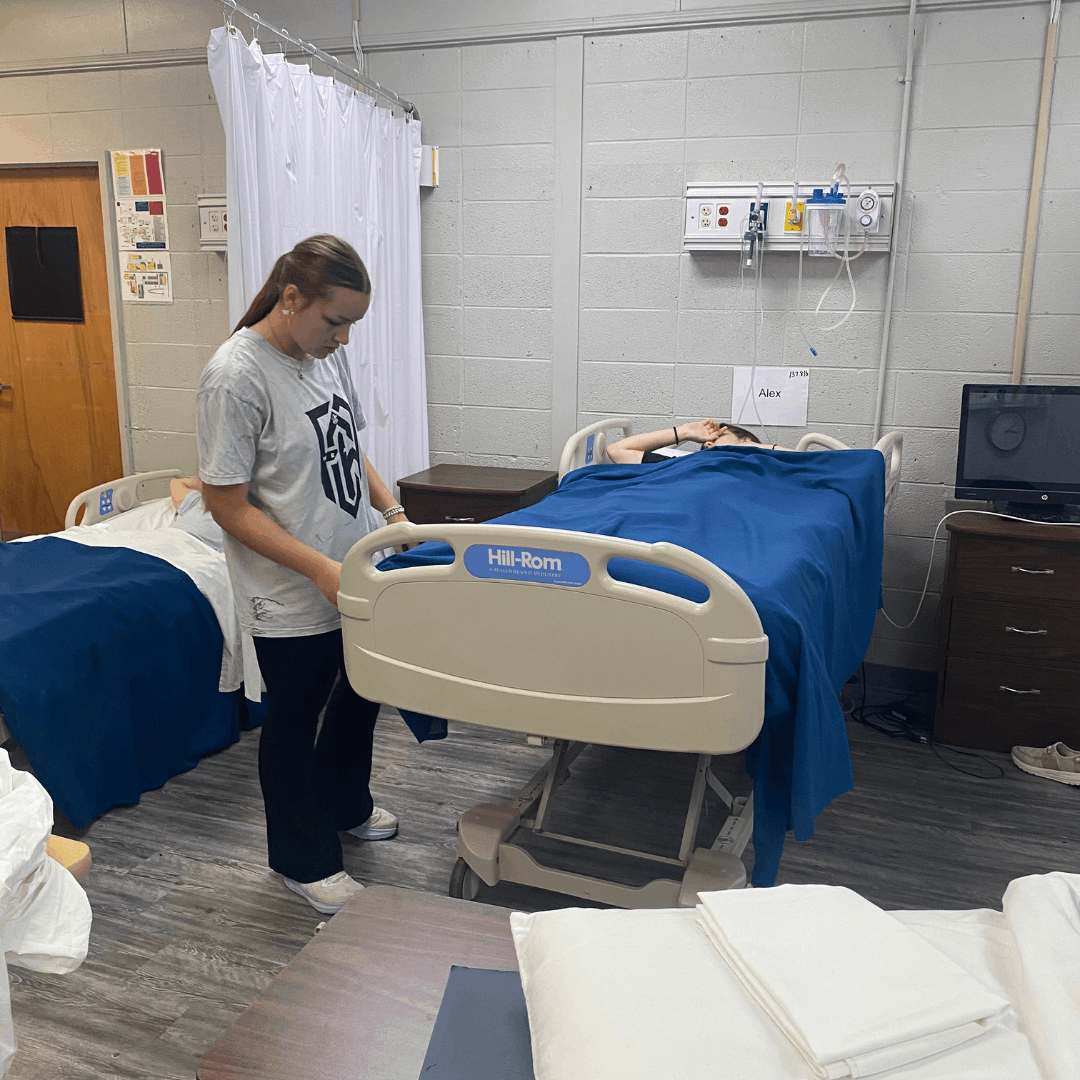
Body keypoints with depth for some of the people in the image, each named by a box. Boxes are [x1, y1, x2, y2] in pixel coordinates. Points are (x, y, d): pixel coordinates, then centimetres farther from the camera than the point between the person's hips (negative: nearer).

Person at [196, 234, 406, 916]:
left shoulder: (326, 352, 3)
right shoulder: (236, 378, -21)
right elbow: (227, 504, -20)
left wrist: (392, 512, 1)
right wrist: (320, 570, -25)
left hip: (351, 576, 8)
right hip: (290, 597, -8)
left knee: (363, 688, 24)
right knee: (296, 718, 11)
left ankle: (345, 807, 50)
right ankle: (304, 859, 33)